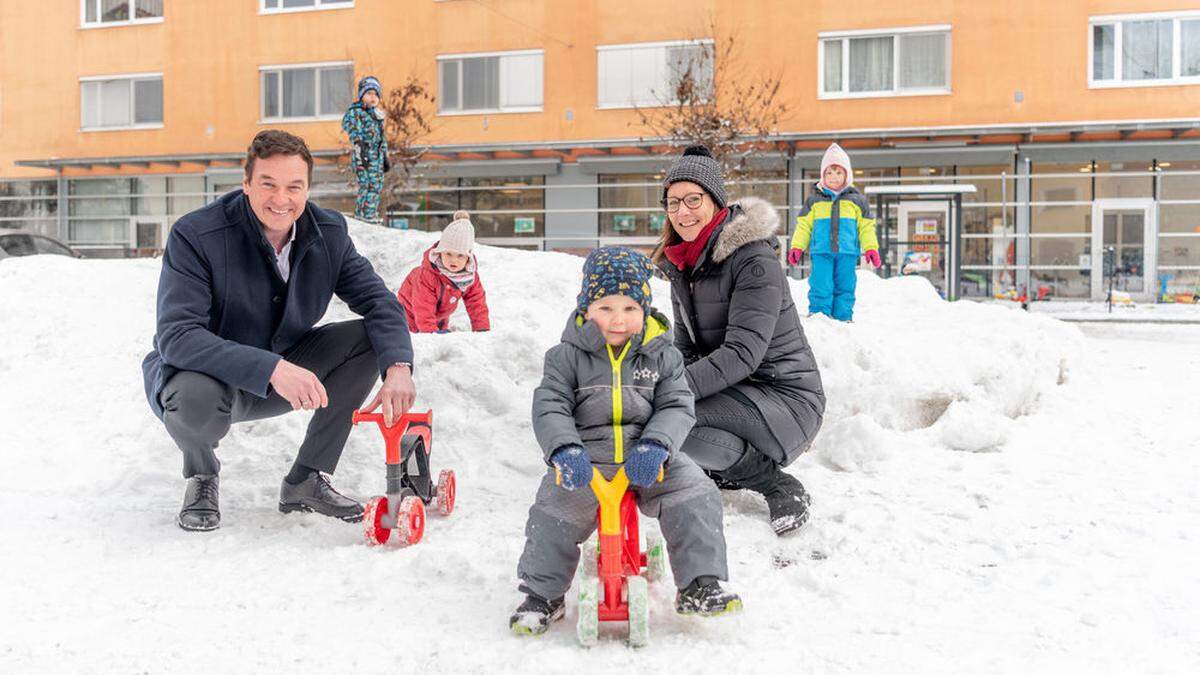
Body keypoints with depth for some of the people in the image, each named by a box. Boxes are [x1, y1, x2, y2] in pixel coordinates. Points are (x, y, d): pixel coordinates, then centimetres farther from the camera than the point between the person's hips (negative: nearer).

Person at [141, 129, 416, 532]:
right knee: (196, 398, -40)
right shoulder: (195, 235, -24)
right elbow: (176, 336, -32)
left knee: (369, 339, -14)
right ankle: (202, 477, 1)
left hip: (285, 368, 5)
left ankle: (306, 482, -2)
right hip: (206, 373, -5)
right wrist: (271, 369, -45)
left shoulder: (329, 233, -8)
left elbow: (378, 301, -8)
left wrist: (398, 366, -30)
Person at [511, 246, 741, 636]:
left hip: (646, 458, 1)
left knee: (695, 496, -19)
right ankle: (541, 594, 1)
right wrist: (565, 449, -25)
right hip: (585, 458, -1)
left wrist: (656, 446, -21)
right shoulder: (566, 357, 2)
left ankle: (700, 586, -8)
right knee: (553, 510, -21)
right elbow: (550, 407, -6)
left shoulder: (662, 356, 6)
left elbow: (676, 407, -1)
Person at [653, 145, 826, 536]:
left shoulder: (755, 259, -18)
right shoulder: (681, 263, 7)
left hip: (786, 398, -8)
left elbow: (742, 353, -26)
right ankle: (724, 471, 11)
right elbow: (687, 347, 8)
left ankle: (781, 486, -9)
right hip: (732, 393, 8)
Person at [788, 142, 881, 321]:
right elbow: (804, 225, 10)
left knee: (845, 288, 5)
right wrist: (797, 247, 1)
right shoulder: (814, 200, 10)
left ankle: (843, 318, 12)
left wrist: (871, 248, 2)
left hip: (847, 252, 1)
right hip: (821, 252, -1)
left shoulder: (856, 200, 11)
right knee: (820, 287, -8)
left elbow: (866, 226, 11)